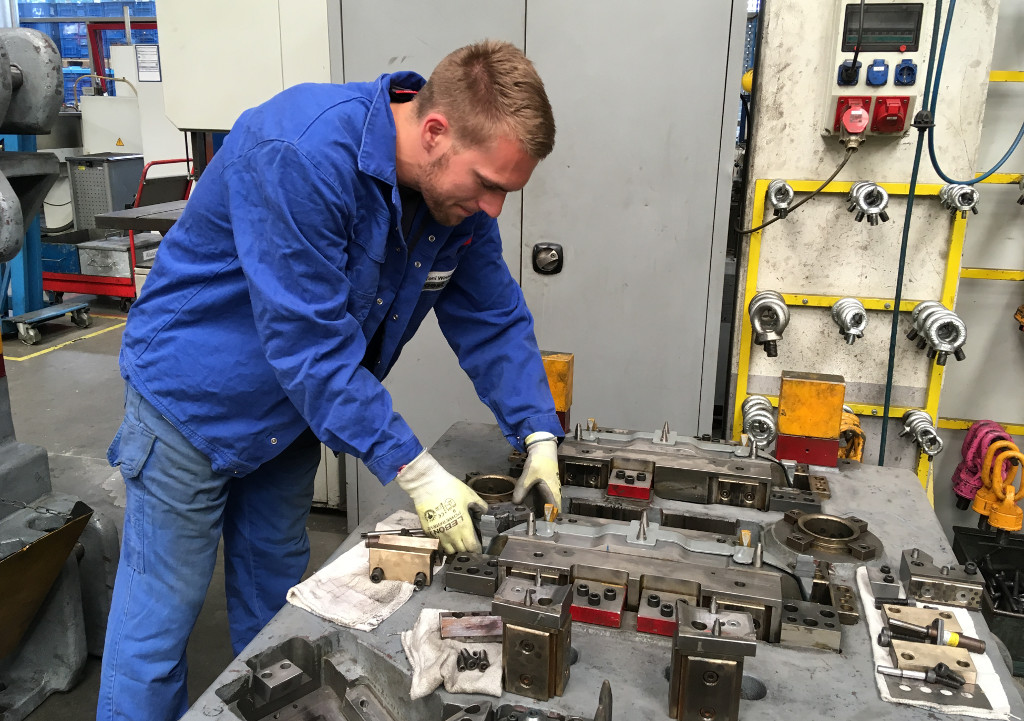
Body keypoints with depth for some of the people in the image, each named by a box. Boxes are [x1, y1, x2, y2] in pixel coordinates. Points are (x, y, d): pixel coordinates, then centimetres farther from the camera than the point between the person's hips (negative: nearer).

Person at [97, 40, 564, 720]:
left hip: (293, 409, 7)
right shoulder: (302, 153, -33)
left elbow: (495, 320, -2)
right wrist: (413, 469, -33)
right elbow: (308, 337, -35)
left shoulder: (460, 191, -10)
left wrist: (538, 434, -11)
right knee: (161, 613, 5)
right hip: (194, 402, -6)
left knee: (275, 598, 20)